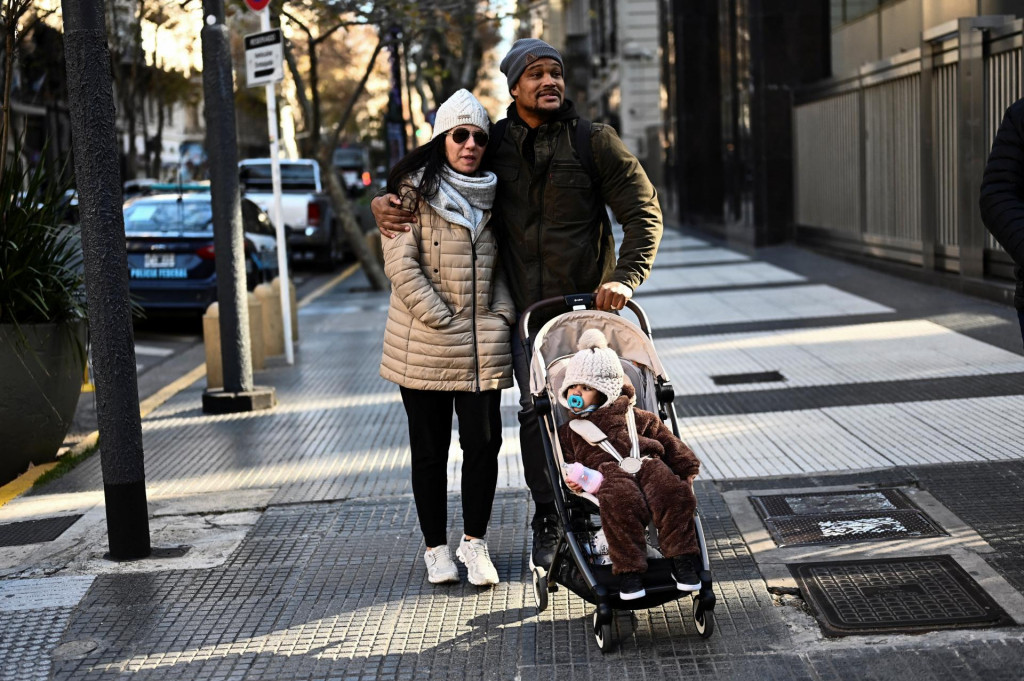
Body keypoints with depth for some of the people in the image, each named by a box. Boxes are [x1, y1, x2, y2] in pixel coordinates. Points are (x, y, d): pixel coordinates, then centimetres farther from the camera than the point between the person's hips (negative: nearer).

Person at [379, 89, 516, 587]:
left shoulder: (492, 193, 12)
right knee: (430, 448, 6)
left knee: (484, 442, 0)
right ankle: (436, 547, 19)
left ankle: (474, 541, 16)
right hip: (423, 346, -3)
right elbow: (401, 263, -10)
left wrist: (502, 314, 3)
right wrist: (441, 320, -12)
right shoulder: (413, 189, -3)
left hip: (483, 343, 3)